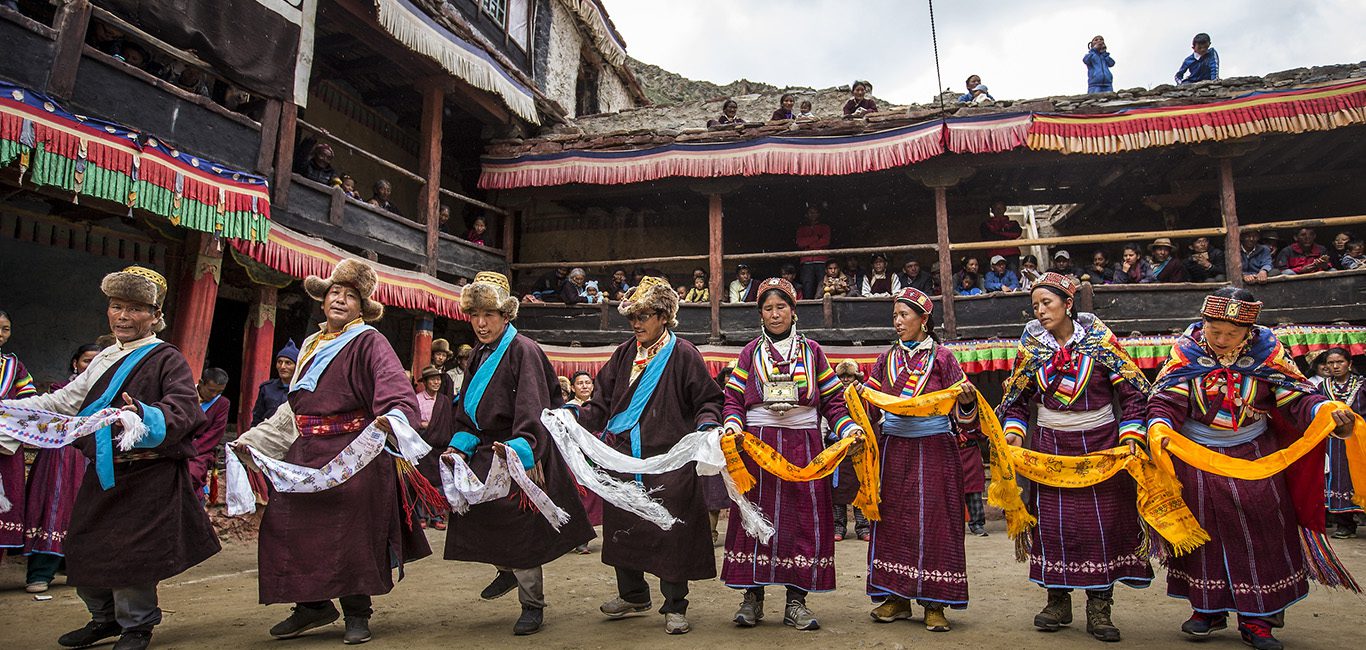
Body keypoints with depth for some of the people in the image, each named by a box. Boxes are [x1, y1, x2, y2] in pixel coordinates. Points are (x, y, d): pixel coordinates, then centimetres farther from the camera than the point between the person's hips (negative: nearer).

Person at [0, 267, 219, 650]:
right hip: (101, 472, 7)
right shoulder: (106, 359, 14)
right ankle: (105, 619, 35)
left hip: (145, 477, -7)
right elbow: (65, 401, 19)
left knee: (130, 552, -3)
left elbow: (183, 409, -22)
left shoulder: (166, 359, -8)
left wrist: (145, 416, -40)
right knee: (84, 549, 14)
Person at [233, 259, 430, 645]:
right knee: (287, 526, 5)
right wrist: (255, 439, 24)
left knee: (352, 532, -2)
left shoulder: (369, 343, -6)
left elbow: (395, 386, -24)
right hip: (306, 454, 7)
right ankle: (312, 605, 22)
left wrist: (394, 417, -45)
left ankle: (357, 613, 16)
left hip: (354, 455, -7)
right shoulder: (311, 345, 16)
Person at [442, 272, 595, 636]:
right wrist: (460, 446, 3)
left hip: (521, 458, -7)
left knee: (520, 528, 0)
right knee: (485, 519, 15)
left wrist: (519, 449, -38)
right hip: (487, 455, 8)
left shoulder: (523, 351, -15)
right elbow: (467, 411, 16)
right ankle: (507, 571, 44)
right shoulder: (478, 356, 11)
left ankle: (532, 606, 16)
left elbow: (532, 411, -25)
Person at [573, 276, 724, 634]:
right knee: (623, 525, 12)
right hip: (624, 456, 5)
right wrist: (571, 418, -2)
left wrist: (707, 426, -20)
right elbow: (602, 402, 12)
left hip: (669, 459, -5)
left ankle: (674, 606, 17)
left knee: (671, 532, 0)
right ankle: (633, 594, 34)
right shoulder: (624, 354, 10)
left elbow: (708, 401, 0)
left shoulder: (683, 355, -3)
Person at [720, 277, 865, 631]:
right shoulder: (750, 352, 12)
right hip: (758, 443, 0)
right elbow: (734, 399, 7)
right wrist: (733, 425, -12)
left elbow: (831, 399, 10)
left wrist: (848, 427, -5)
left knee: (805, 517, 0)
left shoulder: (811, 350, 12)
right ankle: (753, 596, 9)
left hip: (803, 443, 1)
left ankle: (796, 600, 9)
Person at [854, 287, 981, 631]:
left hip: (933, 448, -3)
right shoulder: (887, 358, 10)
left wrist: (966, 401, -19)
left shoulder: (942, 357, 1)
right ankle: (896, 597, 16)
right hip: (893, 448, 3)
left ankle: (934, 603, 9)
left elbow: (962, 416, 1)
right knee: (892, 519, 5)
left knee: (932, 521, 0)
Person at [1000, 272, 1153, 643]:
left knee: (1104, 520, -1)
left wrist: (1131, 433, -11)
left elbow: (1132, 390, -1)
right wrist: (1013, 430, -5)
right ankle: (1058, 600, 17)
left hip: (1101, 443, -1)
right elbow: (1017, 399, 10)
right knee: (1052, 521, 1)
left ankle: (1099, 608, 11)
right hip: (1050, 446, 2)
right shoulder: (1031, 347, 2)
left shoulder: (1100, 340, -4)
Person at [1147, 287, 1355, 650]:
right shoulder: (1187, 351, -11)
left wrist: (1330, 413, -31)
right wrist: (1158, 429, -35)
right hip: (1196, 457, -1)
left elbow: (1297, 398, -11)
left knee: (1261, 531, 4)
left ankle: (1257, 619, 18)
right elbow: (1166, 401, -16)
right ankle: (1208, 608, 24)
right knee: (1203, 530, 8)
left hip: (1255, 455, 1)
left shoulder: (1267, 351, -8)